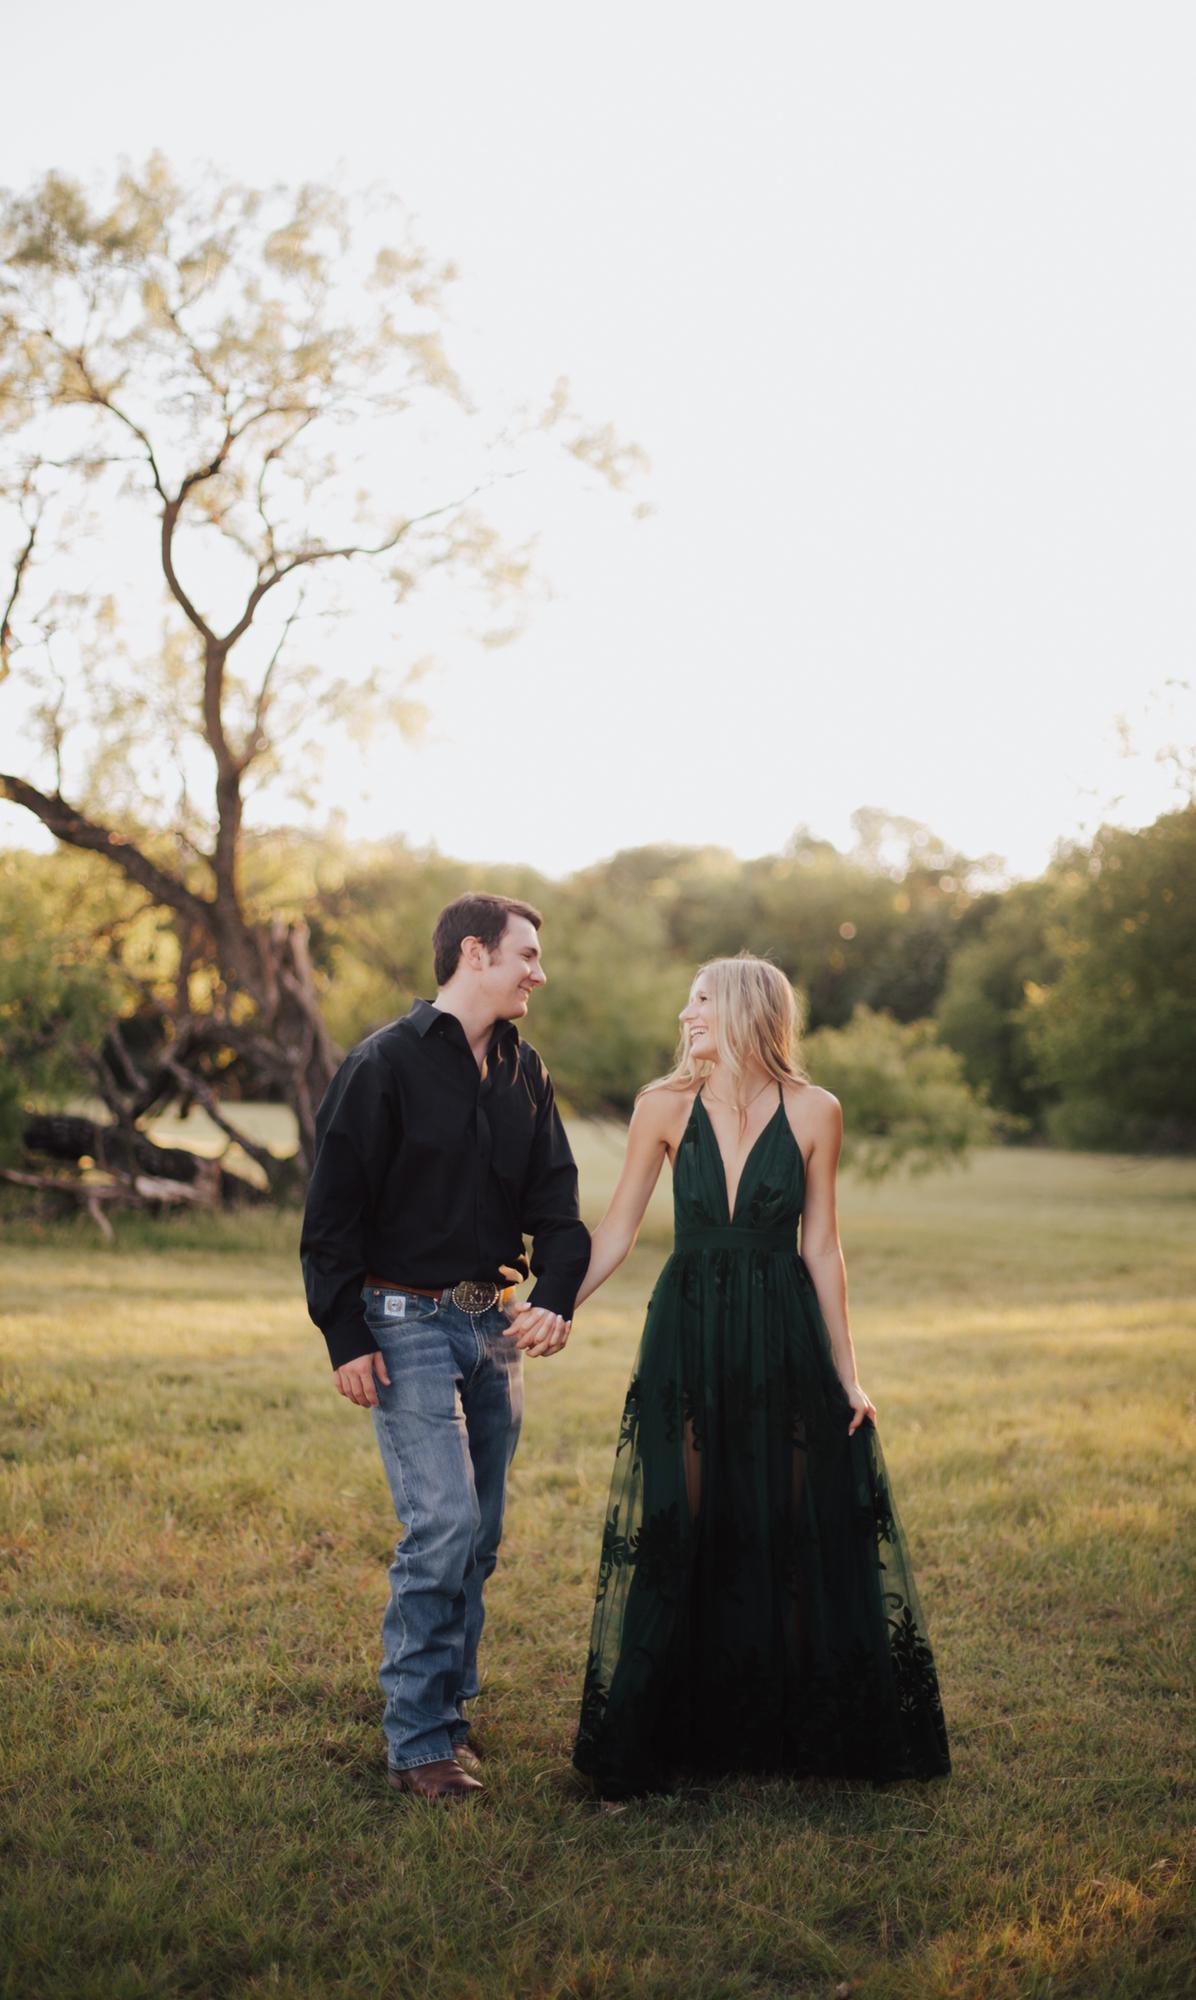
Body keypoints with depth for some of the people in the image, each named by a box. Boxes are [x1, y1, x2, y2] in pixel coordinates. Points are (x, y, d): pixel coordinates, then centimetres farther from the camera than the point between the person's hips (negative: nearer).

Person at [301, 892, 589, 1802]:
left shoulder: (523, 1070, 9)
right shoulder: (384, 1064, -10)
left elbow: (554, 1199, 8)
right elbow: (334, 1209, -9)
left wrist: (556, 1299, -10)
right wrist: (346, 1338, -13)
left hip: (496, 1322, 6)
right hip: (408, 1323, -6)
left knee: (479, 1533, 11)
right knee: (442, 1525, -13)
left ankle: (449, 1703, 26)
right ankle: (417, 1742, -3)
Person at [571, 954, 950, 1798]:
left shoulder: (813, 1112, -4)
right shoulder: (665, 1106, -2)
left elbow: (822, 1247, 0)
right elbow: (615, 1233, 2)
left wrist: (847, 1374, 1)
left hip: (784, 1338, 0)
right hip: (688, 1338, 0)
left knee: (795, 1532, 6)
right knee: (682, 1531, 4)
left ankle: (796, 1726, 24)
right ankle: (685, 1727, 20)